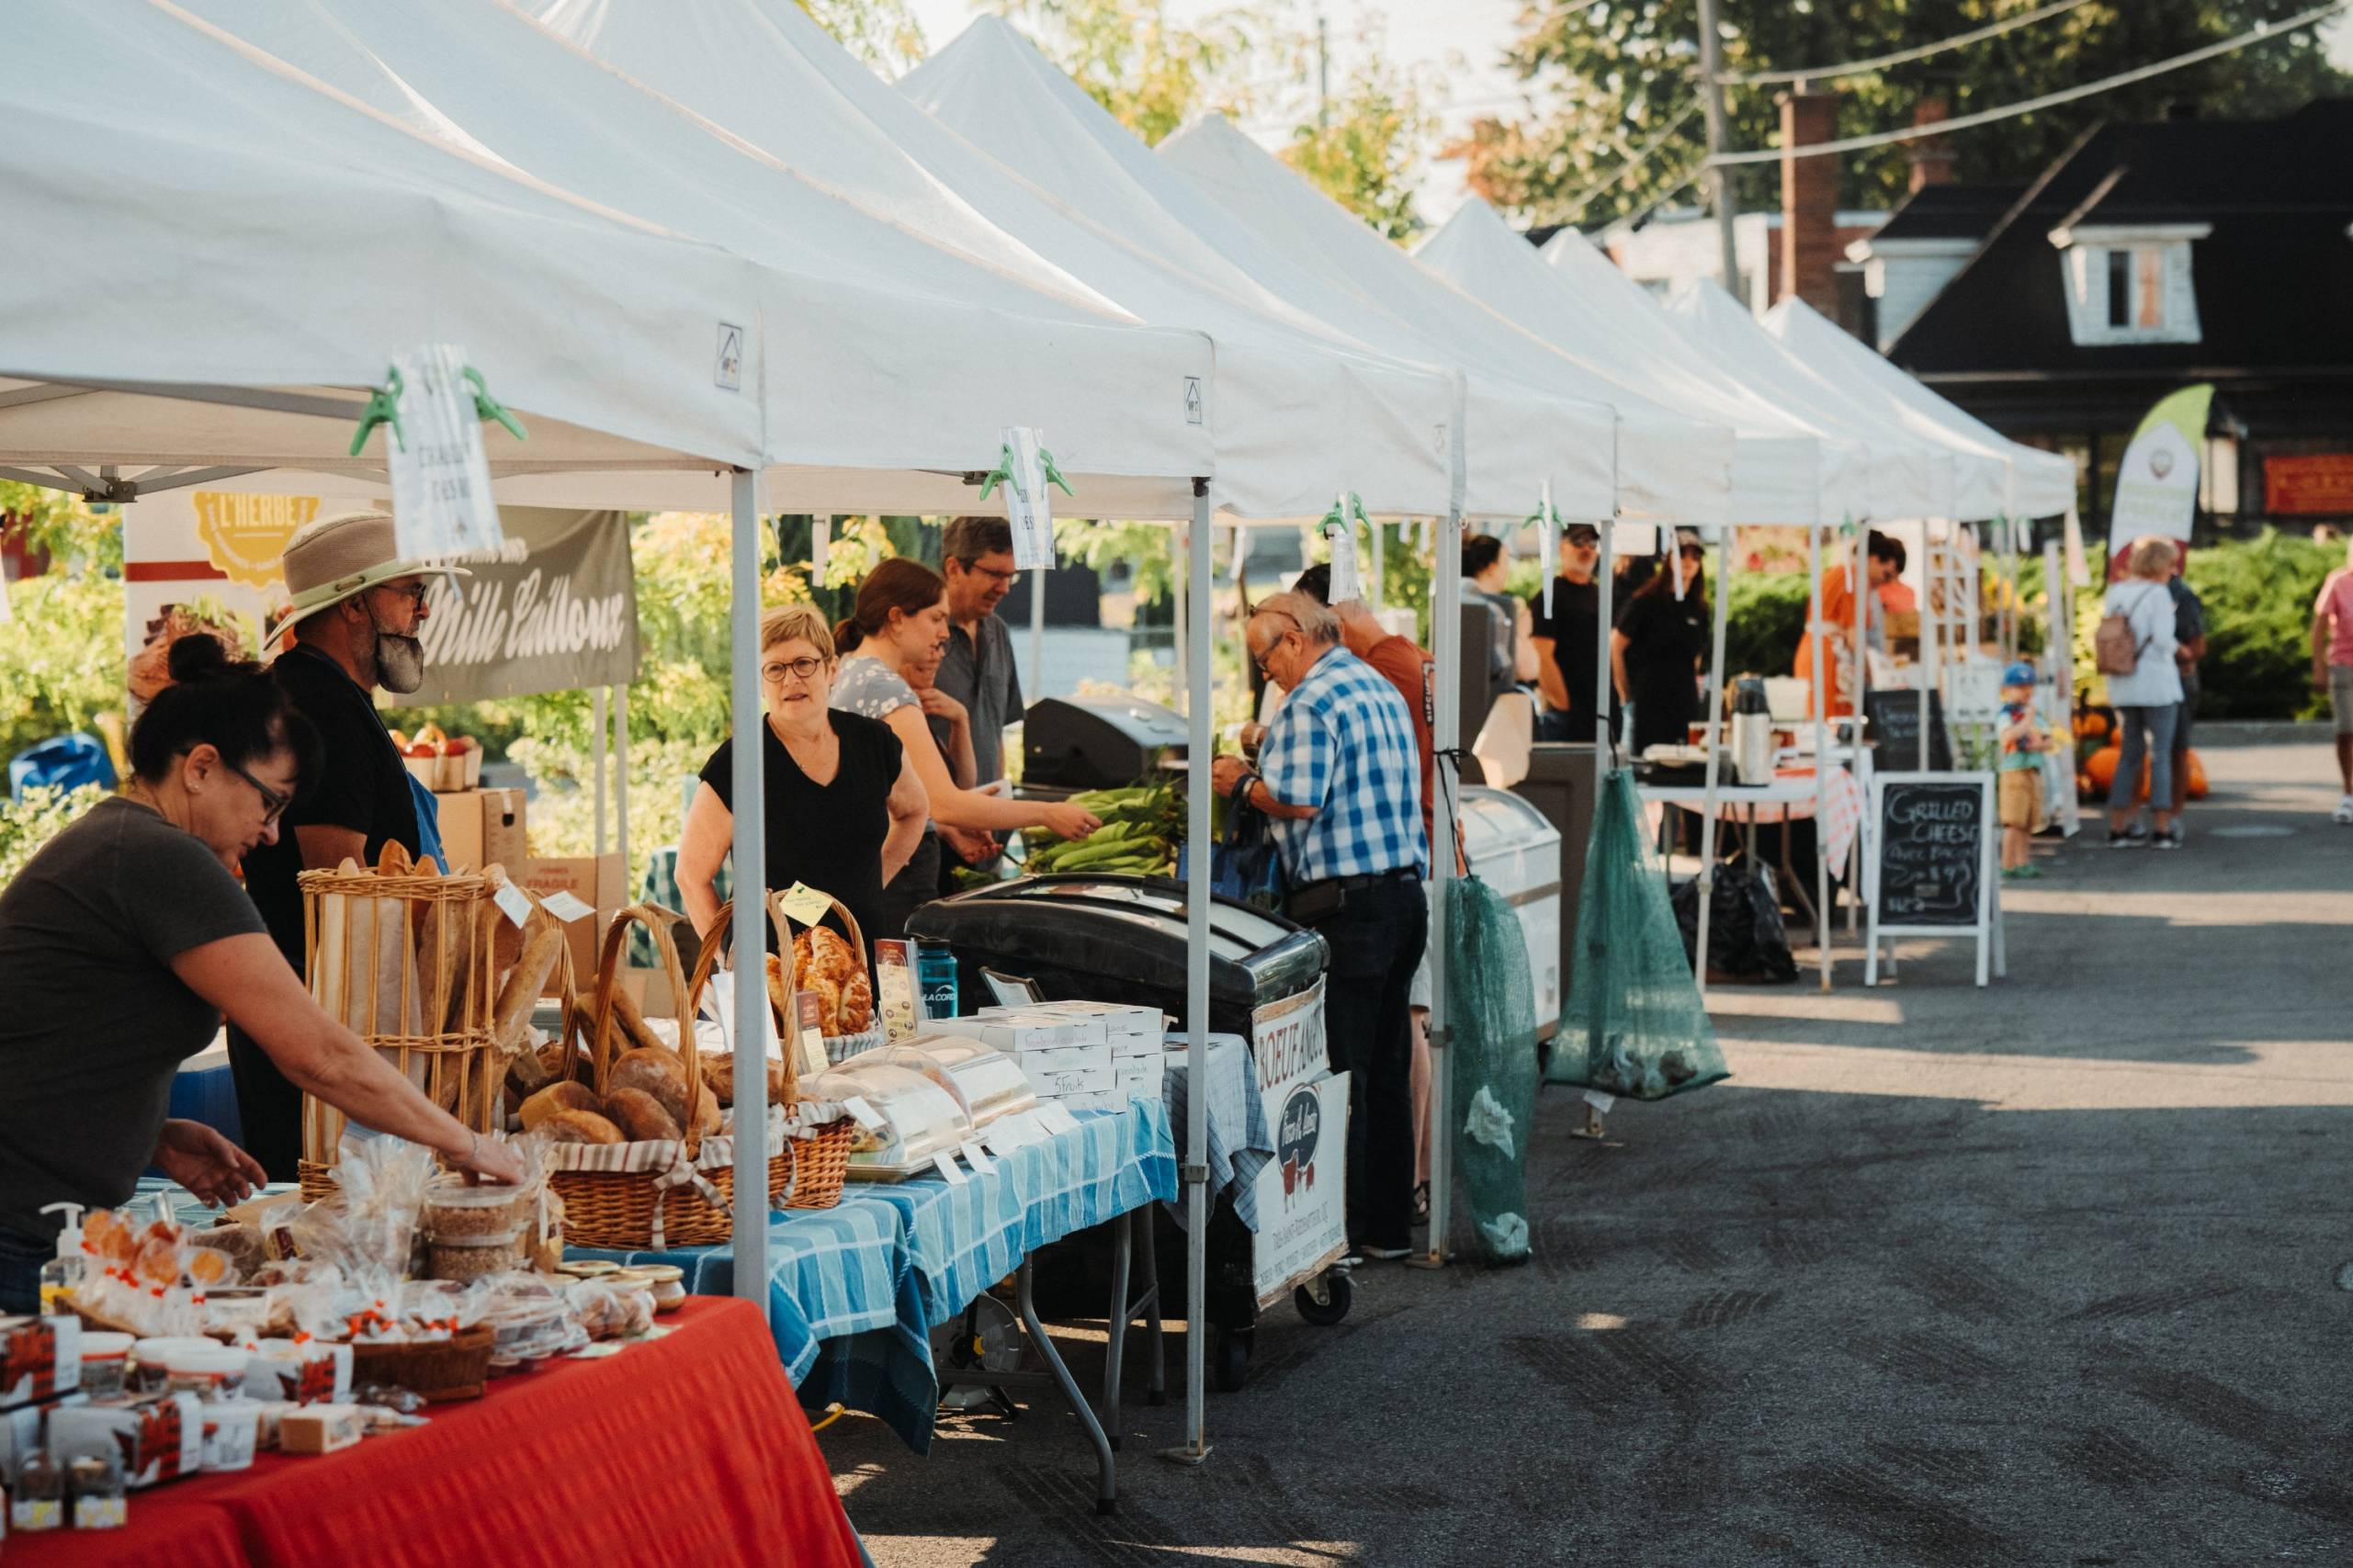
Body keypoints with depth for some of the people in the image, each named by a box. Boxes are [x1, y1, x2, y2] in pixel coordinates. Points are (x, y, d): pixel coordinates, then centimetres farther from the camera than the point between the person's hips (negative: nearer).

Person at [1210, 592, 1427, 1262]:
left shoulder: (1310, 702, -12)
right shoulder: (1380, 688, 17)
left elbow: (1298, 801, -20)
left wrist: (1242, 781, -3)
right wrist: (1261, 770, 21)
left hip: (1346, 902, -9)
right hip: (1405, 890, 9)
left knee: (1336, 1073, -5)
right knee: (1387, 1068, 12)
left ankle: (1339, 1228, -3)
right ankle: (1388, 1225, 17)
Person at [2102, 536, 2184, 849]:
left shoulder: (2113, 594, 7)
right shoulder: (2157, 594, -12)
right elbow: (2163, 640, -18)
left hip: (2122, 686, 6)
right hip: (2156, 682, -6)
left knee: (2129, 754, 13)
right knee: (2160, 755, 1)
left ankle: (2118, 826, 10)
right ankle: (2163, 829, 0)